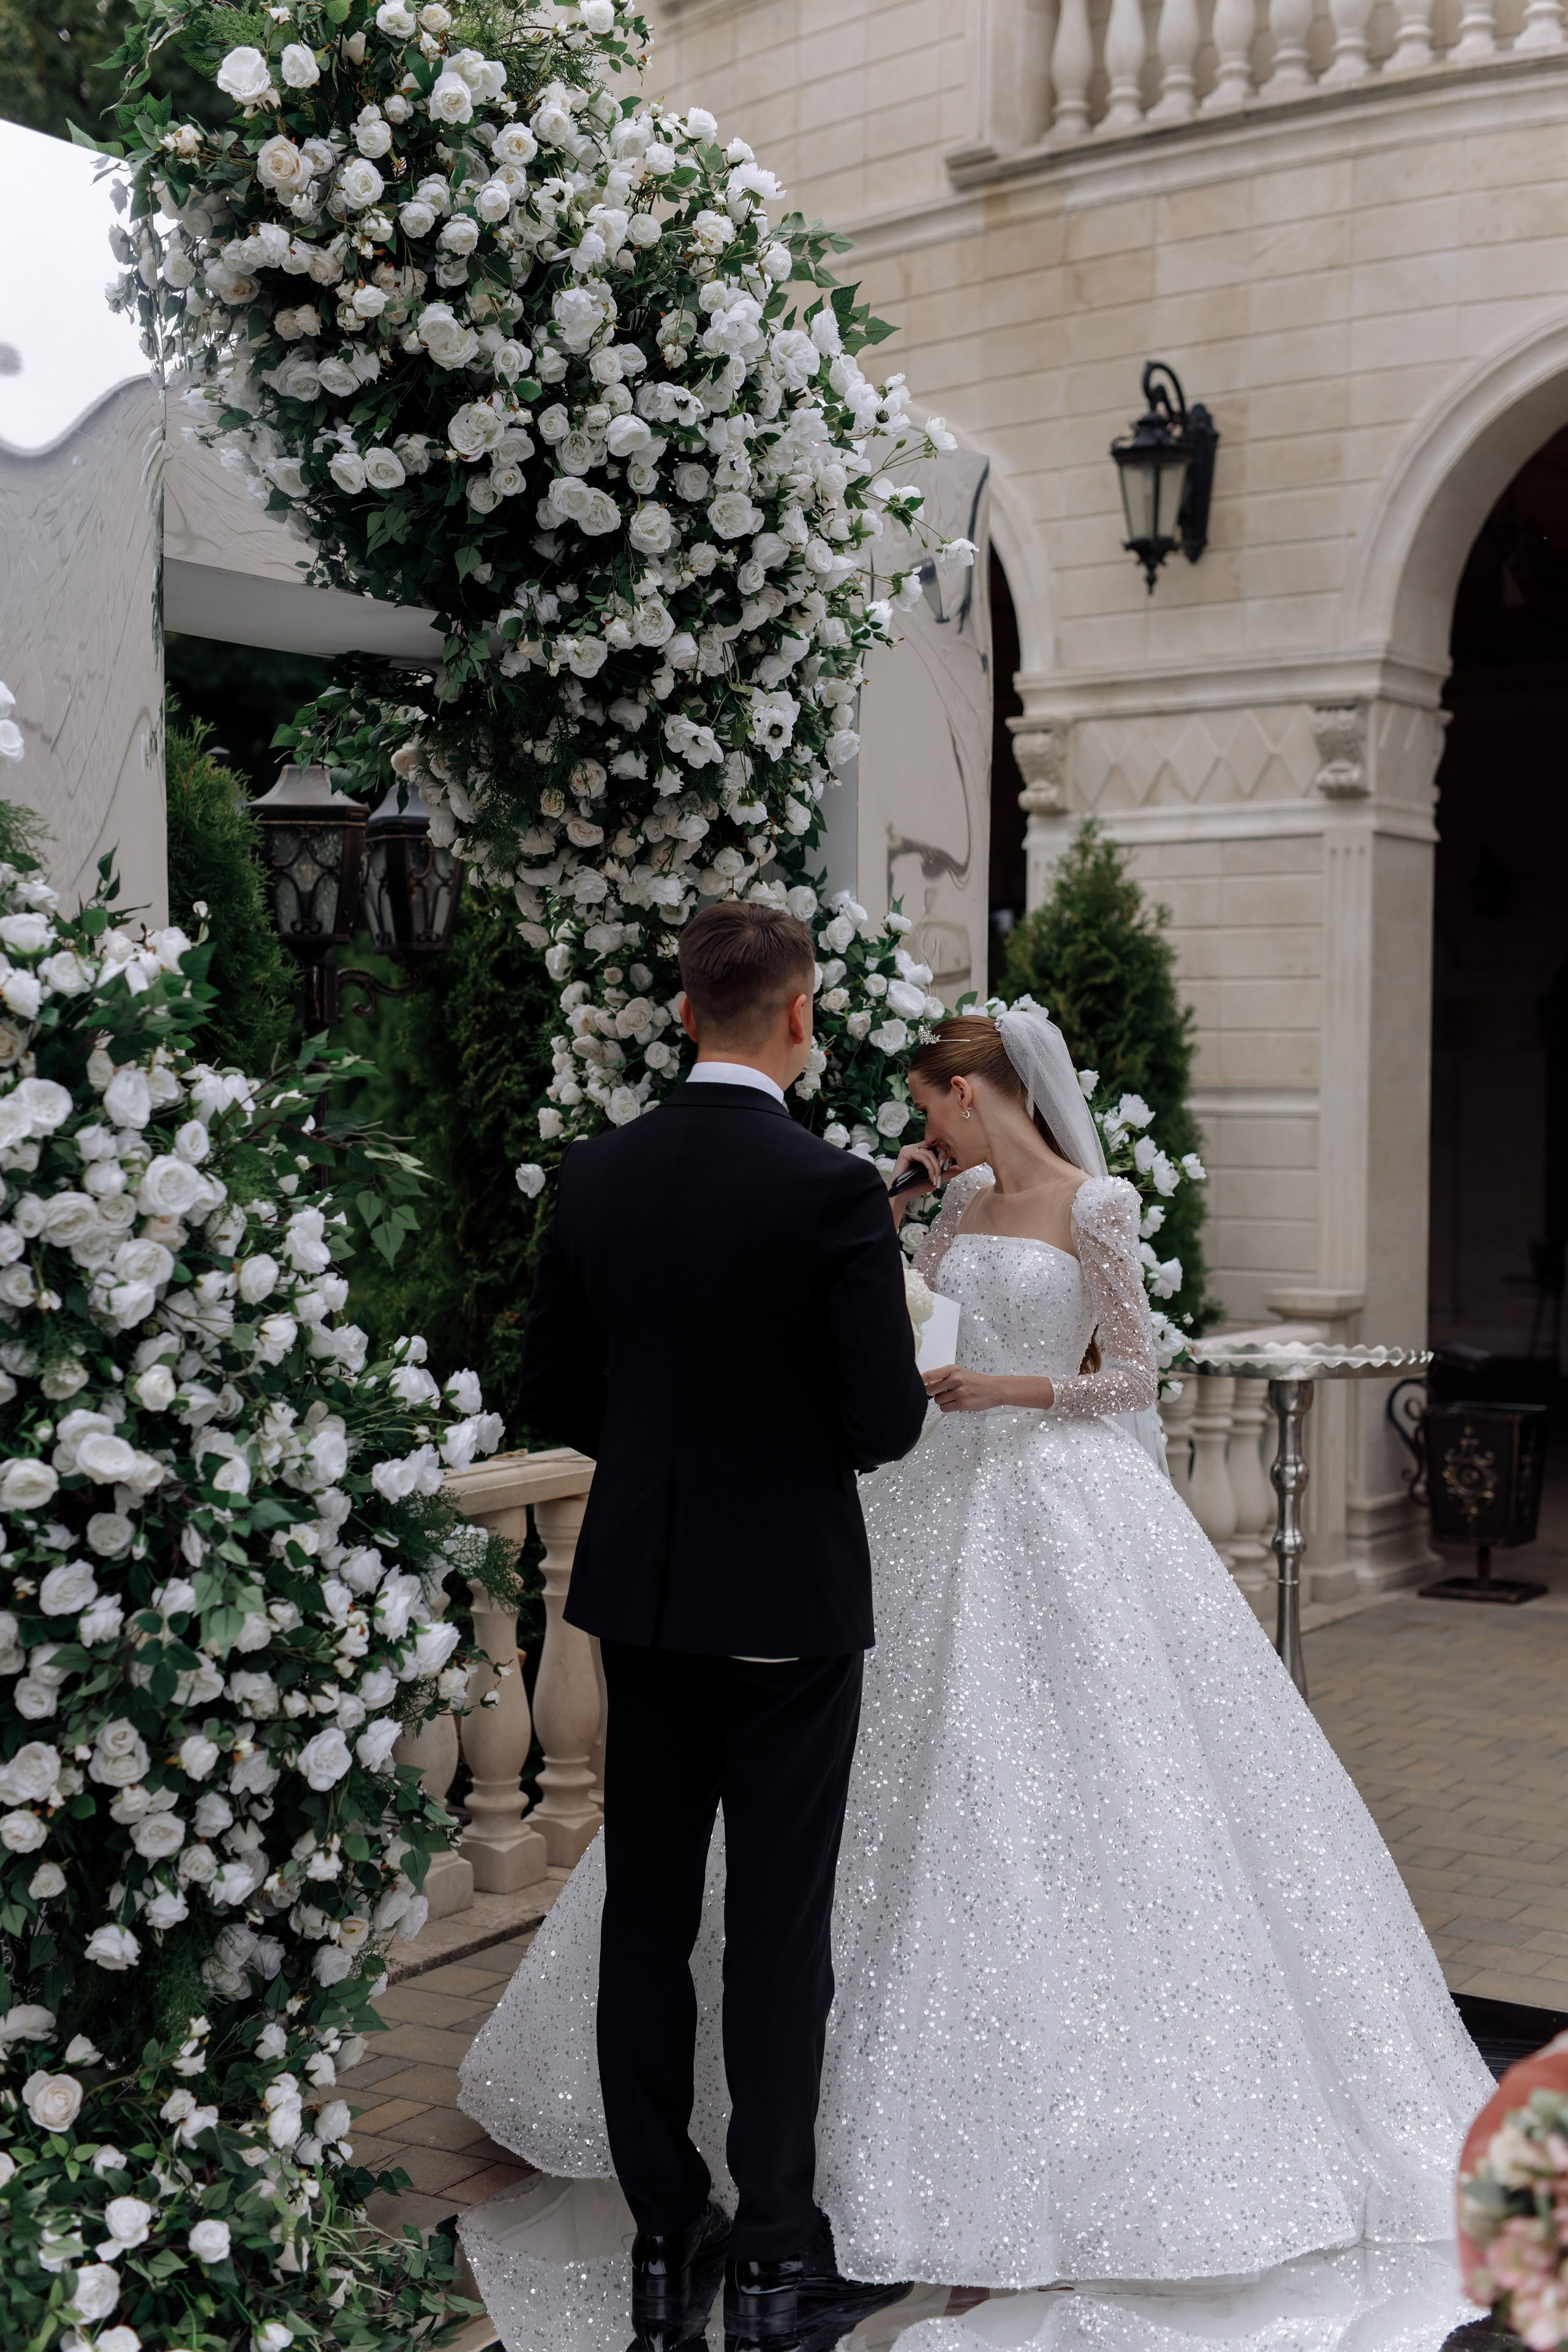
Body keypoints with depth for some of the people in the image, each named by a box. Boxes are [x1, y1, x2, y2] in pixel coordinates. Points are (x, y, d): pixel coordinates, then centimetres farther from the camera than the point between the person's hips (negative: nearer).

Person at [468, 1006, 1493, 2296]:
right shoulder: (965, 1203, 12)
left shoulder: (1094, 1206, -7)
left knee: (1067, 1783, -6)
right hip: (946, 1500, 6)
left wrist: (1007, 1388, -16)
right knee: (924, 1775, 7)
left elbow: (1135, 1377, -7)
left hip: (1061, 1507, -6)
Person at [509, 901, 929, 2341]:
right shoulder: (832, 1190, -16)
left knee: (646, 1915, 13)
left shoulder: (594, 1178, -1)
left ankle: (663, 2229, 25)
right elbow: (888, 1423, -16)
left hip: (639, 1589, 5)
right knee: (780, 1931, 7)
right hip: (789, 1600, -4)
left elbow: (554, 1398, 5)